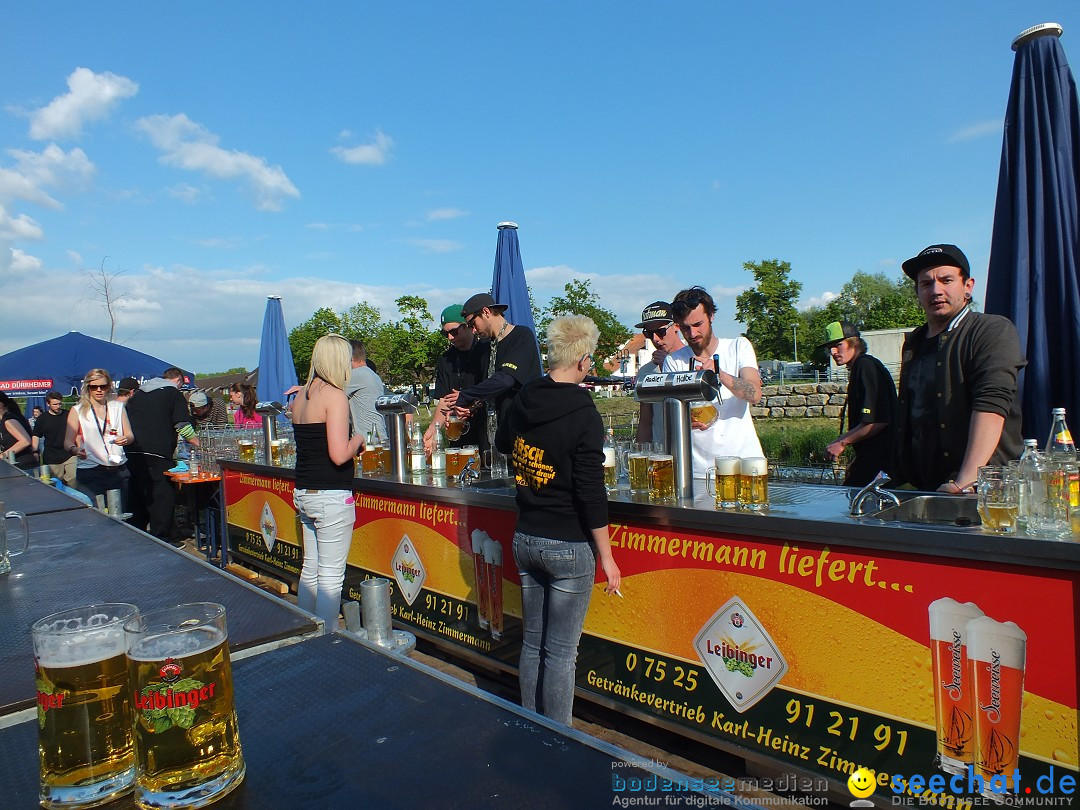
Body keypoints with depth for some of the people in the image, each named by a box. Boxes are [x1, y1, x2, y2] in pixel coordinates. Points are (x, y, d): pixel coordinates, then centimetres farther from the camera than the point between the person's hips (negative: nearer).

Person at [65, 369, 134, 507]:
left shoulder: (118, 407, 15)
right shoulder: (78, 410, 7)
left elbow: (130, 436, 10)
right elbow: (68, 440, 2)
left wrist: (125, 439, -14)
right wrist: (75, 449, -21)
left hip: (119, 471, 3)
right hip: (90, 472, -2)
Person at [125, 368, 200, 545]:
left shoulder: (138, 394, 21)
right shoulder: (173, 393, 1)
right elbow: (183, 425, -6)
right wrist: (198, 444, 4)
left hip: (132, 452, 7)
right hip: (158, 455, -7)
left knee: (137, 495, 17)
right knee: (163, 497, -1)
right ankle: (161, 539, 0)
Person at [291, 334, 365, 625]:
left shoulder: (301, 395, 10)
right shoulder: (335, 395, -14)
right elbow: (339, 455, -21)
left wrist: (352, 444, 18)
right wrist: (358, 440, -2)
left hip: (303, 493, 9)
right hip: (331, 497, -8)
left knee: (310, 569, 18)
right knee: (331, 577, 0)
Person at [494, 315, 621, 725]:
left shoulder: (523, 400, 0)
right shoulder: (584, 416, -17)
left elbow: (502, 442, 22)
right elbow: (591, 493, -17)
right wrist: (606, 556, -8)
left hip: (524, 539, 6)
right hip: (568, 546, -6)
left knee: (532, 644, 17)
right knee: (561, 653, 4)